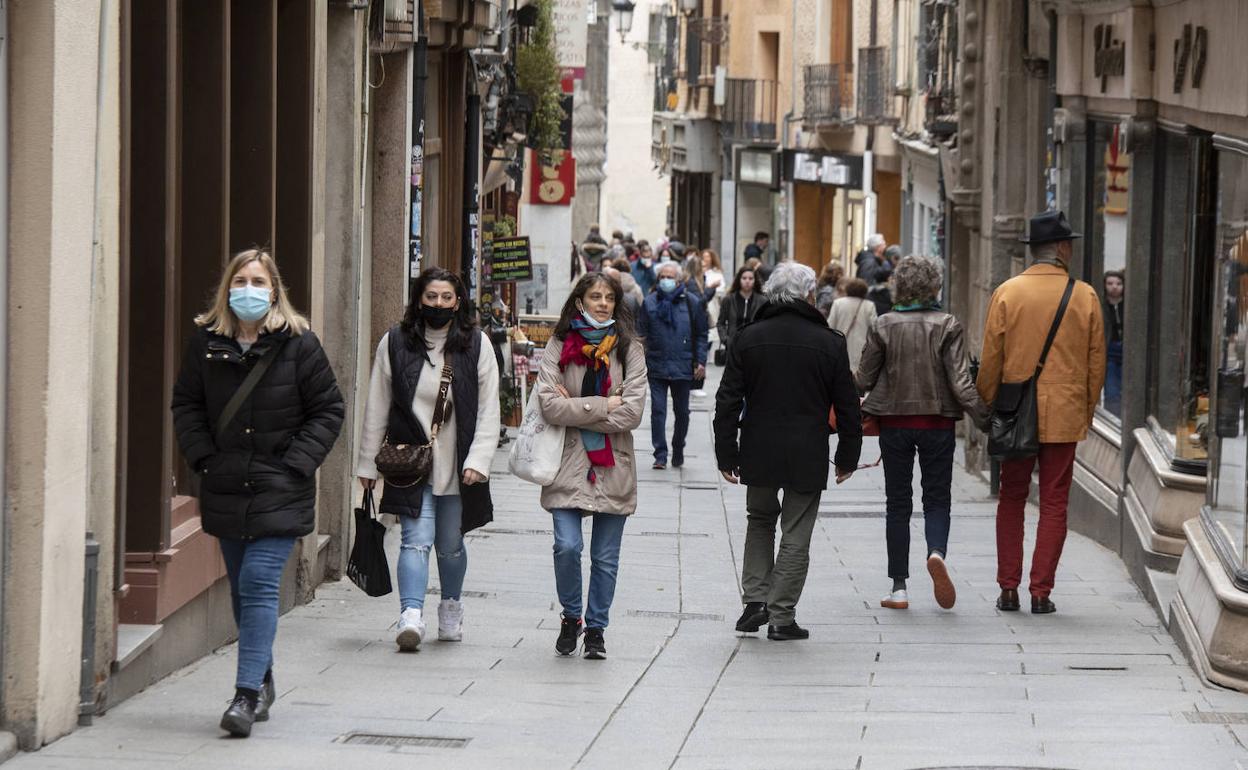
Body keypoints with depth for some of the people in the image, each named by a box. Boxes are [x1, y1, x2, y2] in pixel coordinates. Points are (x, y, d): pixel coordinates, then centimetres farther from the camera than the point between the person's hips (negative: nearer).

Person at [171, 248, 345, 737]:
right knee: (242, 588, 12)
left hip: (279, 493, -4)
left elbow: (328, 410, 0)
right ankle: (263, 681, 28)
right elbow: (186, 404, 13)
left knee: (259, 583, -14)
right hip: (226, 489, 4)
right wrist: (203, 458, 1)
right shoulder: (206, 342, 4)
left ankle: (248, 694, -17)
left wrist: (295, 465, -8)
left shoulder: (298, 343, -5)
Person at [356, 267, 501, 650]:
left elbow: (488, 409, 1)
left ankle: (451, 608, 35)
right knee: (417, 538, -15)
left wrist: (478, 460, -8)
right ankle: (411, 616, -25)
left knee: (450, 544, 12)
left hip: (457, 466, 1)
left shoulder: (476, 345, 2)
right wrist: (367, 463, 5)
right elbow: (377, 407, 5)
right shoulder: (395, 343, 1)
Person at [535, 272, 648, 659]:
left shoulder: (628, 348, 3)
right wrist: (603, 405, -11)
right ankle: (571, 616, 10)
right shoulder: (560, 346, 3)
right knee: (567, 546, -14)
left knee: (605, 556, 5)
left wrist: (575, 410, -8)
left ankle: (596, 628, 19)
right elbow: (550, 405, -8)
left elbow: (632, 412, -7)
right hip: (569, 463, -1)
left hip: (612, 467, 1)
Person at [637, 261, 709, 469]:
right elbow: (642, 334, 6)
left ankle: (678, 452, 26)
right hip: (656, 366, 0)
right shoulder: (650, 302, 4)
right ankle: (660, 455, -1)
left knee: (682, 412, 10)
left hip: (683, 368, 0)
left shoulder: (692, 302, 1)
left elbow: (701, 335, 5)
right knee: (658, 411, -4)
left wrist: (700, 362, -2)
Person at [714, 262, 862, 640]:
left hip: (759, 452, 2)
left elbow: (728, 402, 1)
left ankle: (755, 599, 8)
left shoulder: (747, 339, 0)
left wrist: (726, 454, 7)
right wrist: (848, 456, 11)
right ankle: (782, 616, 3)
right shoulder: (830, 343, -3)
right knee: (796, 536, 5)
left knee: (760, 521, 21)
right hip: (808, 456, -2)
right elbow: (847, 406, 1)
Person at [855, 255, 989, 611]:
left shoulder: (883, 326, -5)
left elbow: (864, 379, 2)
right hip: (938, 422, -1)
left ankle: (898, 587, 7)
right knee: (937, 498, 10)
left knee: (898, 503, 9)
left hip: (894, 423, 1)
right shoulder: (947, 327, -8)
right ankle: (937, 551, -22)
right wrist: (984, 418, -4)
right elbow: (961, 382, -12)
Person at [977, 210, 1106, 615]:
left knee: (1011, 499, 11)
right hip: (1065, 415, 0)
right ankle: (1041, 592, 1)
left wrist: (986, 406, 9)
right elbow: (1096, 361, 4)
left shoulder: (1007, 293, -3)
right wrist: (1088, 408, 16)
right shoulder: (1085, 297, -2)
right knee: (1054, 503, 5)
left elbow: (990, 359, -2)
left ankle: (1008, 589, 7)